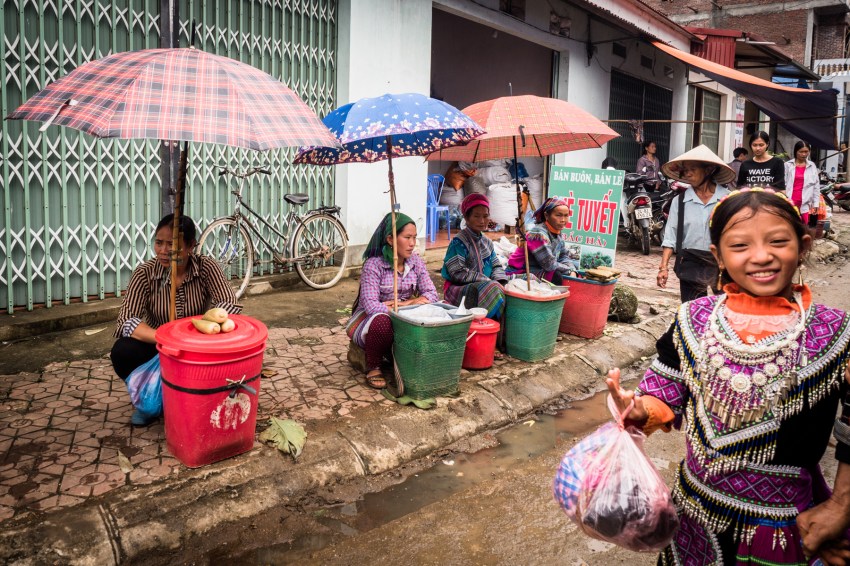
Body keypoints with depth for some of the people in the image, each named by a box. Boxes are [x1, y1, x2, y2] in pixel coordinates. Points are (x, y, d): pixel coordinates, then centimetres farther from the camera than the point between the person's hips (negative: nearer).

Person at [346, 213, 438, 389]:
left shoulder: (416, 262, -2)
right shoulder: (374, 265, -19)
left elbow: (431, 295, -7)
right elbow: (371, 306, -29)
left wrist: (406, 303, -23)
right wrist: (408, 306, -28)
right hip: (369, 320, -4)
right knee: (382, 321, -39)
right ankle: (373, 367, -10)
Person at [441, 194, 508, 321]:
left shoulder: (487, 243, 14)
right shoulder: (458, 242, -10)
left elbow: (496, 266, 13)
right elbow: (458, 273, -18)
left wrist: (500, 281, -10)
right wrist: (487, 281, -19)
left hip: (484, 287, 7)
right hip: (458, 289, -7)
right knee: (493, 289, -30)